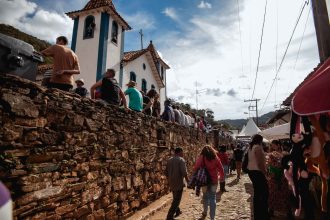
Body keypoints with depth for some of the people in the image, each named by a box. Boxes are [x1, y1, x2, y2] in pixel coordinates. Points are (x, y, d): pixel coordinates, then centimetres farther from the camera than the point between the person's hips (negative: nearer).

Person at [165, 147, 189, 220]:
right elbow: (184, 172, -22)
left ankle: (177, 211, 41)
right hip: (178, 183, -7)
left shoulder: (169, 160, 8)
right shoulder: (181, 160, -13)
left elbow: (167, 172, 13)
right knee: (176, 200, 2)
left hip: (171, 183, 7)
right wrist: (187, 181, -8)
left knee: (175, 198, 25)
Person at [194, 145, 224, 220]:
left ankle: (205, 212, 36)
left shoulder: (201, 158, -6)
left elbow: (196, 168, -10)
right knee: (213, 198, 6)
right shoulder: (215, 158, -2)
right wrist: (221, 177, 20)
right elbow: (221, 169, 3)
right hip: (214, 180, 0)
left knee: (205, 196, 19)